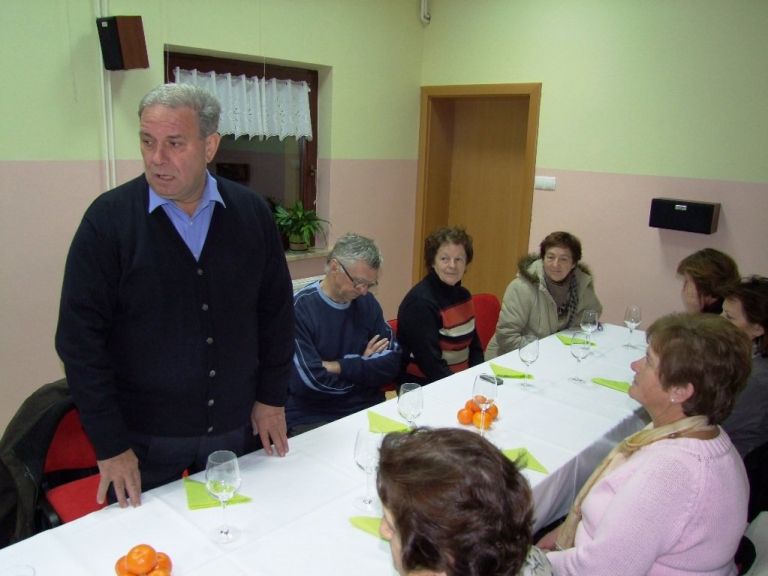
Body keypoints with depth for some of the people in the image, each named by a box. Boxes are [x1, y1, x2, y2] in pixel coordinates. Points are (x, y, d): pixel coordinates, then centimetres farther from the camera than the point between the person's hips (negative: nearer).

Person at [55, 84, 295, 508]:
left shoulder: (250, 213, -3)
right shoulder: (109, 218, -11)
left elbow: (276, 311, 4)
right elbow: (80, 337, -11)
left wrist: (271, 397, 4)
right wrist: (110, 445, -11)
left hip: (234, 426, 3)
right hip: (143, 435, -2)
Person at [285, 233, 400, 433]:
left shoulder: (367, 303, 6)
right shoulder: (299, 308, -13)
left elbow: (392, 362, 0)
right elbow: (309, 382, -19)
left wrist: (338, 367, -12)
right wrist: (365, 366, -4)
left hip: (368, 408, 5)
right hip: (311, 419, -4)